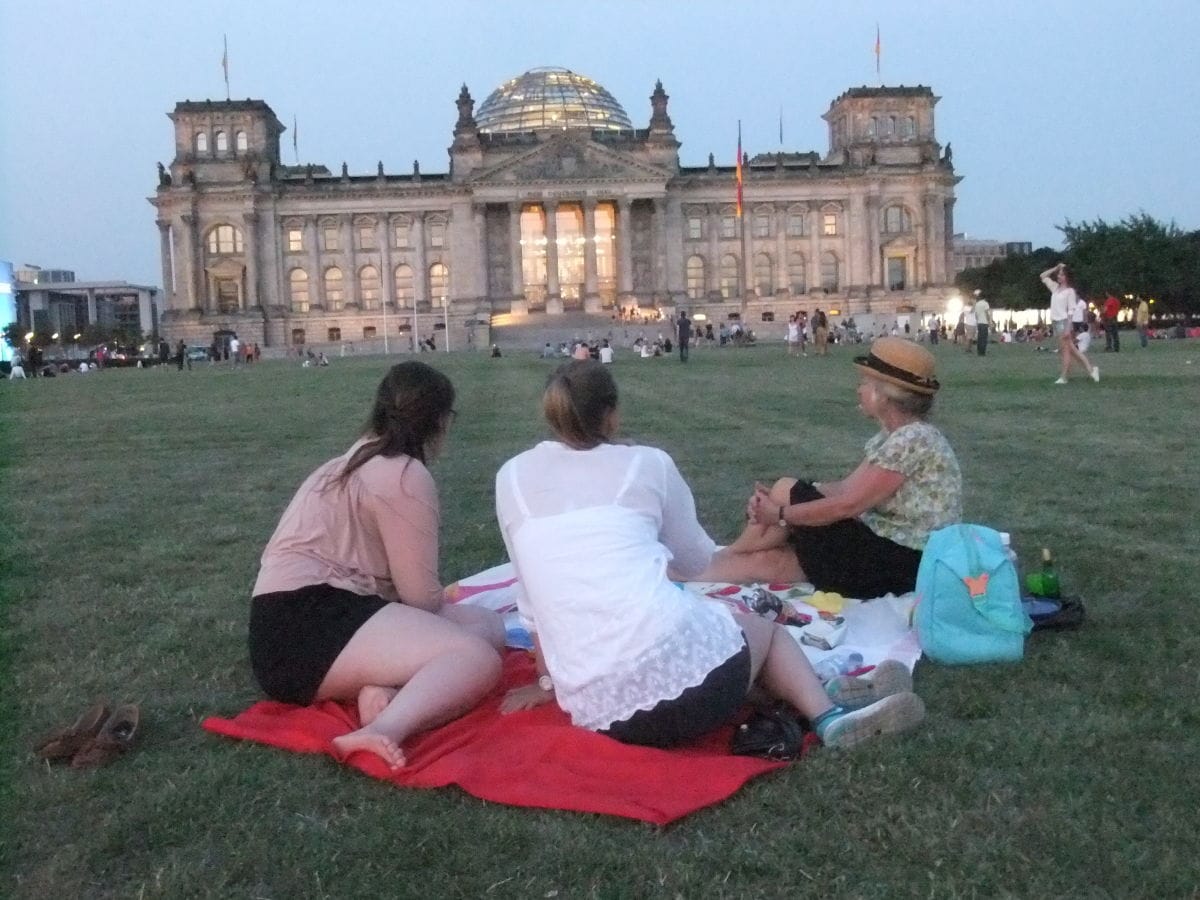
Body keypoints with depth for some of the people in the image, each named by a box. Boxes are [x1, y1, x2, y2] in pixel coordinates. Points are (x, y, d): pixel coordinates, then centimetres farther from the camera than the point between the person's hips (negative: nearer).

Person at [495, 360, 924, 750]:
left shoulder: (512, 477, 15)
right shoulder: (646, 463, 10)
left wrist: (548, 682, 30)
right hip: (678, 662, -2)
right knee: (765, 627, 32)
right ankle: (828, 717, 8)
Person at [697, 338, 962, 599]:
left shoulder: (912, 440, -20)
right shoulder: (895, 435, 10)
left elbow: (847, 504, -21)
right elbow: (846, 488, 7)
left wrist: (780, 514, -11)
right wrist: (778, 501, -5)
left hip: (900, 566, -9)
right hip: (885, 549, 9)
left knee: (786, 490, -9)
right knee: (763, 560, -2)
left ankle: (728, 556, 8)